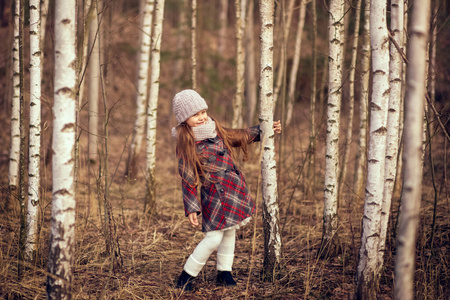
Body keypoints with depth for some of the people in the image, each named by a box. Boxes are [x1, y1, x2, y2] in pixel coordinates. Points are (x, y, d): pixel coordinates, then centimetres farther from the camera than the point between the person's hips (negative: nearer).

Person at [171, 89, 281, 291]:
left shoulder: (217, 132, 8)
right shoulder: (187, 146, -12)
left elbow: (240, 136, 24)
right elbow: (187, 180, -11)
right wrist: (192, 208, -15)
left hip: (236, 190, 8)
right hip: (215, 195, -8)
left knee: (230, 232, 15)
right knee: (213, 238, -11)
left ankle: (224, 273, 30)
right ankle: (186, 277, 4)